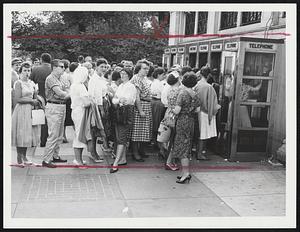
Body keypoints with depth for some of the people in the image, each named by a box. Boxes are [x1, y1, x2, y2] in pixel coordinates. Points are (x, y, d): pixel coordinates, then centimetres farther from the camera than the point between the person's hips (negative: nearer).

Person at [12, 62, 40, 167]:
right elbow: (18, 99, -14)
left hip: (30, 110, 6)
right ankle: (19, 158, 8)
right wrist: (31, 100, -12)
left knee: (28, 134, 9)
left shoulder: (31, 83, 12)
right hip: (22, 111, -6)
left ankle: (24, 156, 19)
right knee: (21, 134, -2)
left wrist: (36, 100, -1)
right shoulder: (18, 83, -7)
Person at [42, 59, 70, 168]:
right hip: (53, 107, -9)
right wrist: (68, 94, -3)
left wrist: (65, 94, -6)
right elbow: (59, 93, -19)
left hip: (61, 107, 9)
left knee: (59, 135, 15)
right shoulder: (50, 79, -11)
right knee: (53, 135, -8)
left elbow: (66, 93, 14)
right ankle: (46, 160, -2)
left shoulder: (59, 79, 17)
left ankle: (55, 156, 26)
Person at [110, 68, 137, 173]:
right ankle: (123, 159, 19)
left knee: (121, 138, -9)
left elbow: (128, 100, -14)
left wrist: (117, 100, -4)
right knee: (119, 136, 9)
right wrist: (119, 100, -7)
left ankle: (116, 163, -11)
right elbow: (114, 99, 14)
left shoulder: (131, 87, -5)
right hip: (118, 112, 8)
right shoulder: (120, 86, 19)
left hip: (127, 112, -8)